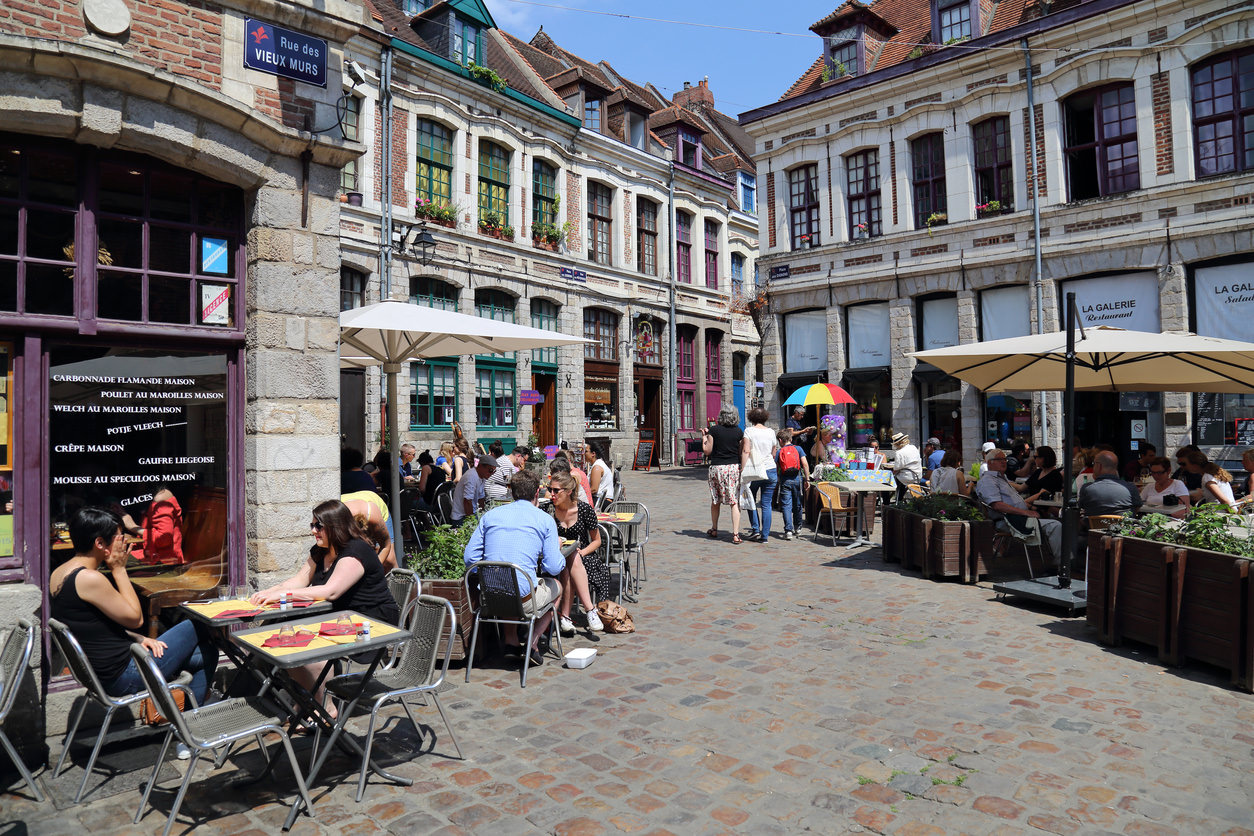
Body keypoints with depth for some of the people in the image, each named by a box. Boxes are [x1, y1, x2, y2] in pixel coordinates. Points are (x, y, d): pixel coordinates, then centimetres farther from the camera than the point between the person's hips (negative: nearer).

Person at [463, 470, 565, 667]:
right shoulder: (545, 520, 0)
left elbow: (469, 558, 7)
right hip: (523, 600, -4)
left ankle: (510, 638, 24)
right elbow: (554, 567, -3)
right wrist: (559, 551, 18)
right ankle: (533, 642, 14)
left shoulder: (490, 516, 9)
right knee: (556, 586, 27)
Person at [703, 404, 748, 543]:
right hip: (734, 467, 1)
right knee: (735, 501, 1)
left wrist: (704, 436, 11)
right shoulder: (739, 431, 1)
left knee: (715, 500, 14)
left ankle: (714, 530, 28)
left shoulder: (714, 430, -5)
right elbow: (742, 452, 5)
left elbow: (707, 451, 0)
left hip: (717, 467, -1)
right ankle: (735, 534, -6)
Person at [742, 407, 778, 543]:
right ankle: (765, 535, 6)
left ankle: (755, 529, 8)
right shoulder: (771, 432, 7)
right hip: (771, 470, 3)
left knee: (751, 500, 16)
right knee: (766, 504, 5)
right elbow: (773, 453, 14)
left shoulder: (749, 431, -3)